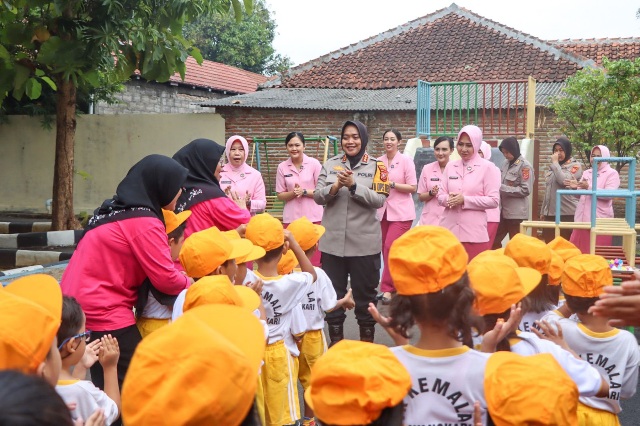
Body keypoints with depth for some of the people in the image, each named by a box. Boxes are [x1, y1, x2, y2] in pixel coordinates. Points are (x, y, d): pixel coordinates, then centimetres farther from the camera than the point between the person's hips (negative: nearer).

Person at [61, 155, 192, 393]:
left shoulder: (117, 209, 12)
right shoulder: (143, 222, -17)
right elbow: (165, 279, -17)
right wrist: (190, 283, 4)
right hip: (104, 312, -9)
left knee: (106, 387, 17)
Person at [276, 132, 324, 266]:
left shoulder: (314, 164, -2)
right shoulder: (282, 167, 3)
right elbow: (280, 195, 7)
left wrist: (304, 192, -14)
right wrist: (293, 193, -11)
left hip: (313, 217, -2)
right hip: (291, 218, 2)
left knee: (314, 260, -2)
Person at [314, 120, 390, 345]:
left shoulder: (376, 166, -1)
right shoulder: (330, 164, 5)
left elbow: (379, 200, -11)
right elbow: (318, 196, -1)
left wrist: (353, 185, -22)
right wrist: (335, 186, -19)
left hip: (365, 242, -2)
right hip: (333, 241, 2)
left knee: (365, 292, 8)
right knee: (333, 292, 11)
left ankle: (367, 339, 23)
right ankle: (335, 340, 24)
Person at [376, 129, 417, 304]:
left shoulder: (406, 161, -4)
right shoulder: (378, 162, 7)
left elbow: (413, 187, -7)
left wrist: (392, 184, -17)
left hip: (401, 212, -5)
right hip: (383, 211, 5)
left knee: (390, 247, -13)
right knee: (386, 249, 6)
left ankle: (387, 289, -8)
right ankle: (394, 286, 18)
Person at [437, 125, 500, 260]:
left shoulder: (487, 167, -3)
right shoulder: (450, 166, 10)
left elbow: (494, 200, -7)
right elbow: (440, 195, 11)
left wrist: (465, 200, -15)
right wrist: (448, 199, -12)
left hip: (474, 232, -4)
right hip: (449, 229, 4)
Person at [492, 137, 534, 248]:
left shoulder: (524, 166, -10)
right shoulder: (506, 163, 9)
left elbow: (526, 190, -15)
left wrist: (502, 188, -18)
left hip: (516, 212, -7)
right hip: (503, 210, 7)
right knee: (494, 240, 10)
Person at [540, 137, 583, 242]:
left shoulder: (575, 165, -1)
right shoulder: (553, 166, 19)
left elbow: (564, 181, -20)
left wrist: (555, 163, -10)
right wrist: (543, 211, 20)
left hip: (567, 214, -6)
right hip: (550, 213, 7)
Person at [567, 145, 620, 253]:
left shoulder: (612, 173, -2)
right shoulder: (586, 173, 16)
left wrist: (589, 187, -23)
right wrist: (575, 188, -4)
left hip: (600, 220, -6)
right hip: (582, 218, 6)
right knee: (580, 251, 6)